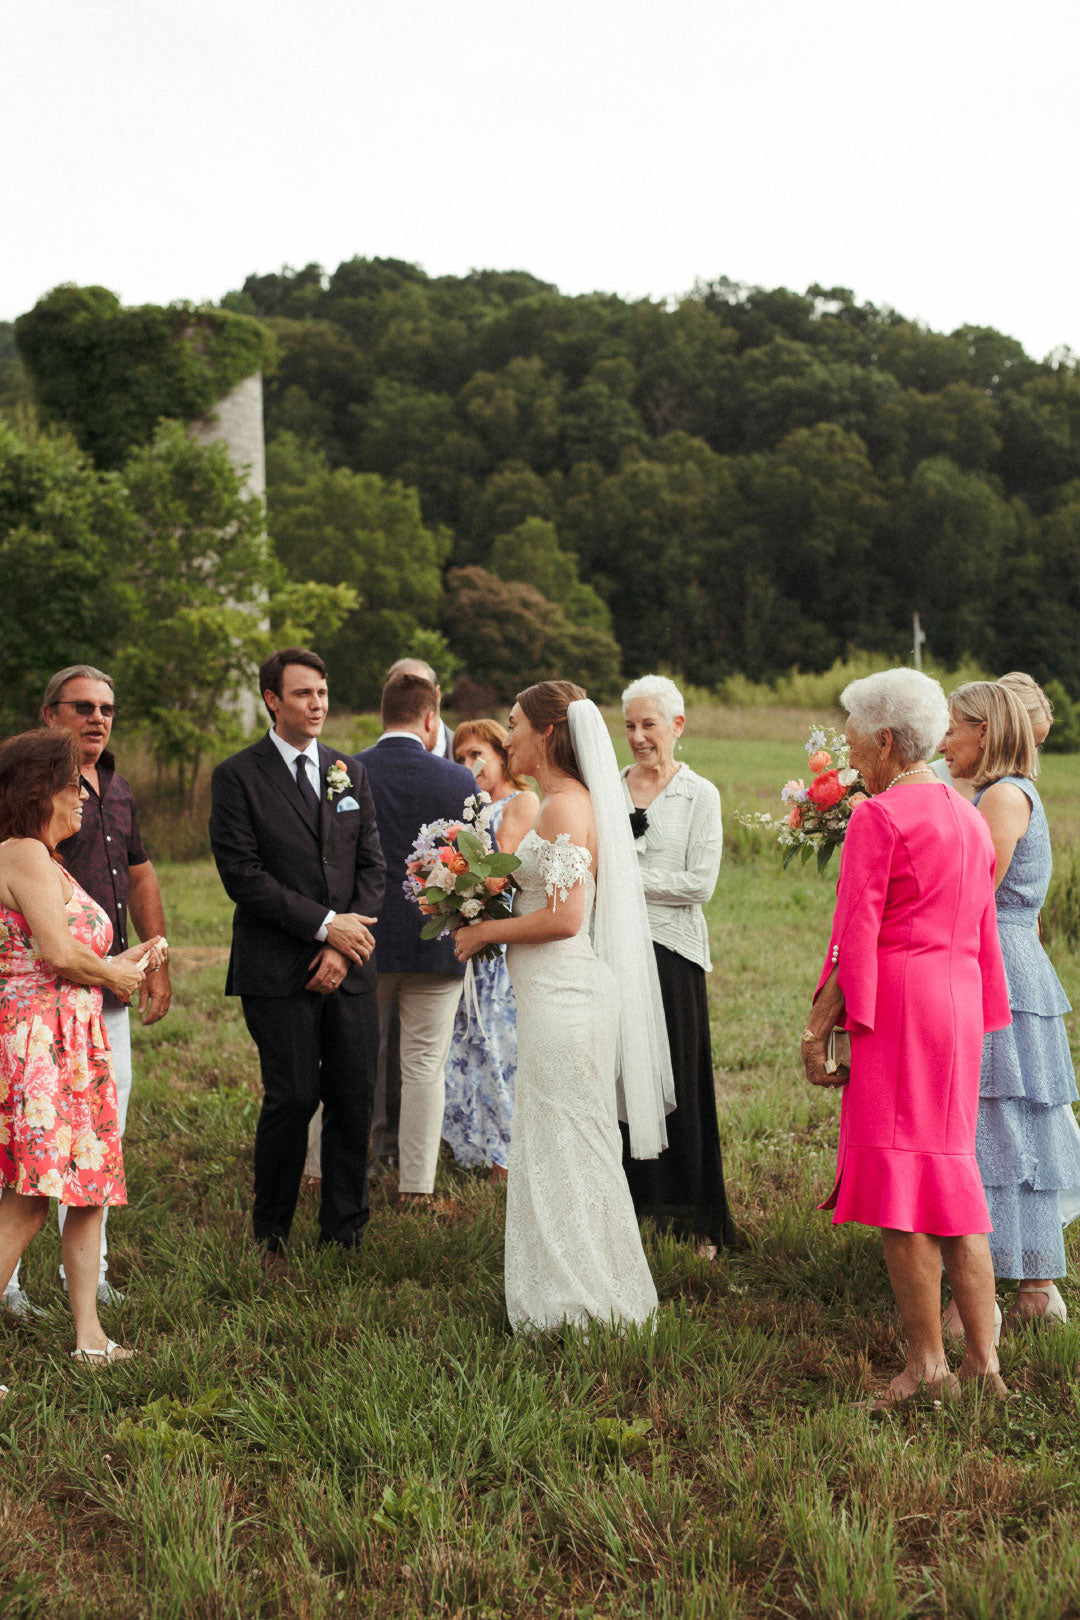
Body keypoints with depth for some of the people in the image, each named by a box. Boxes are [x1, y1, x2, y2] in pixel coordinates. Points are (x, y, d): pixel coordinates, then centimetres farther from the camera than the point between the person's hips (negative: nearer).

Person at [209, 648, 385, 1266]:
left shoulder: (352, 773, 13)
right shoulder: (238, 776, -1)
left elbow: (374, 866, 9)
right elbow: (242, 873, -9)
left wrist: (342, 947, -4)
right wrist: (325, 924, -13)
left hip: (348, 967, 4)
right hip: (278, 972, -4)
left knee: (356, 1100, 4)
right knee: (293, 1098, -4)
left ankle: (346, 1233, 18)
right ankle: (271, 1234, 15)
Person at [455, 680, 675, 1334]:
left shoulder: (566, 806, -16)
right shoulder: (567, 801, 15)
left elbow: (564, 918, -23)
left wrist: (486, 932, -12)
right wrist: (487, 920, 12)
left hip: (563, 993, -10)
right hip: (555, 992, 10)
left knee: (562, 1147, 0)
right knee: (570, 1144, 15)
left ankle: (575, 1302, 10)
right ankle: (589, 1291, 25)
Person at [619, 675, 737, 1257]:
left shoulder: (699, 795, 1)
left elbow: (699, 883, -8)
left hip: (670, 953, -3)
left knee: (677, 1082, 0)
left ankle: (694, 1220, 12)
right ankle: (626, 1203, 14)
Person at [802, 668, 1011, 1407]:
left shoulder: (878, 817, -11)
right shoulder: (970, 817, 14)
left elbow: (855, 934, -14)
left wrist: (820, 1027, -11)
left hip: (897, 1005, -8)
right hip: (960, 1002, 8)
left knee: (899, 1179, -1)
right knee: (952, 1174, 13)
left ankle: (929, 1364, 3)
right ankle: (984, 1358, 14)